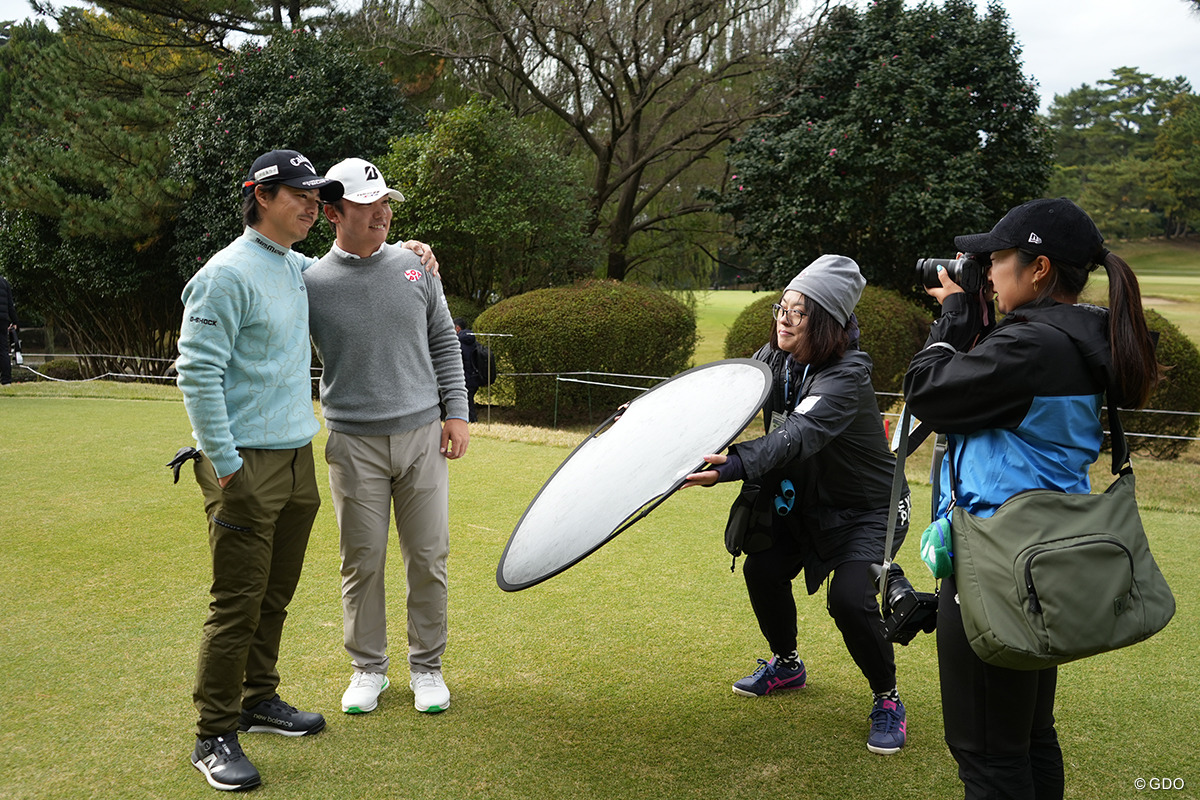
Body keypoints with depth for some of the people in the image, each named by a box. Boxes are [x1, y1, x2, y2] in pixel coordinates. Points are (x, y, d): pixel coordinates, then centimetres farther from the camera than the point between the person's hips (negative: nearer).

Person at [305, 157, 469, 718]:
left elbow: (443, 342, 12)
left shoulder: (415, 266, 5)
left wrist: (456, 412, 5)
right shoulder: (311, 283, -3)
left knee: (428, 557, 6)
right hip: (354, 443, -2)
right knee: (362, 561, 6)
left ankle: (427, 667, 22)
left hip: (423, 438, 2)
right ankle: (368, 668, 24)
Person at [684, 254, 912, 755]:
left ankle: (888, 701, 4)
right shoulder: (775, 358, -7)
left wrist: (733, 466, -60)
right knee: (762, 570, 1)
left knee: (849, 598, -22)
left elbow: (796, 437, -46)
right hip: (805, 500, 7)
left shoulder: (845, 376, -31)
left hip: (868, 508, -7)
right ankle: (786, 665, 29)